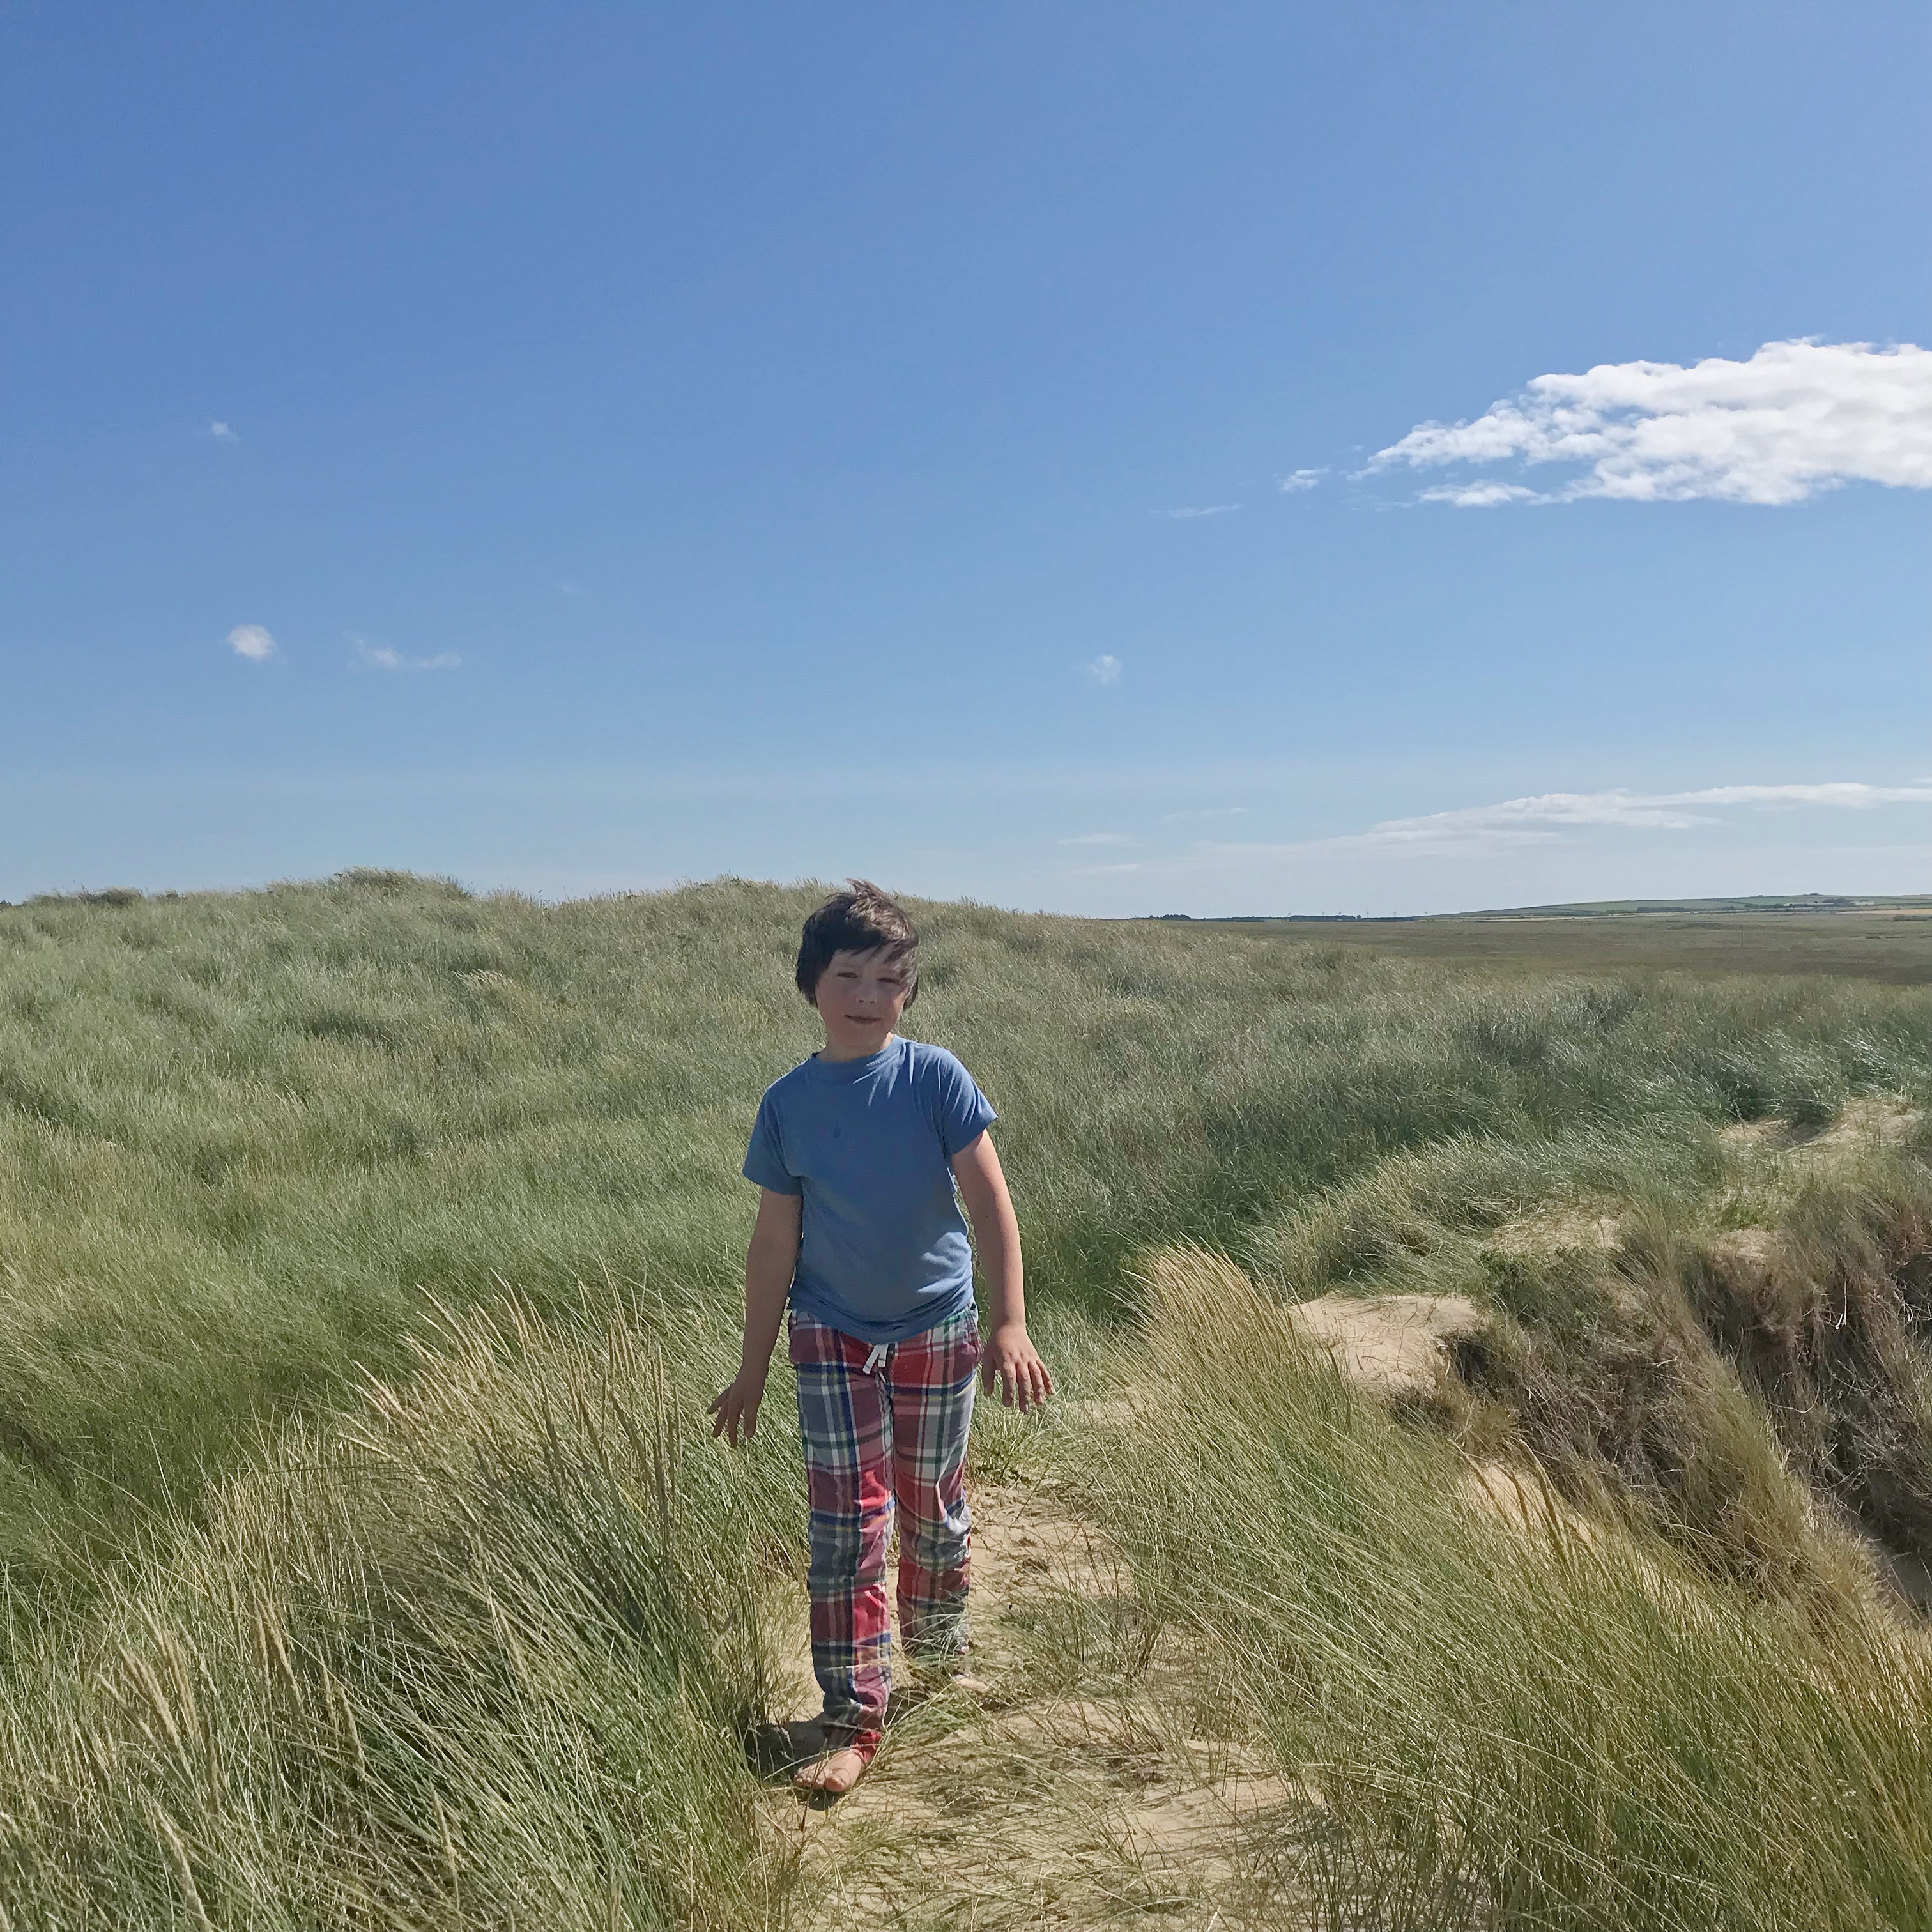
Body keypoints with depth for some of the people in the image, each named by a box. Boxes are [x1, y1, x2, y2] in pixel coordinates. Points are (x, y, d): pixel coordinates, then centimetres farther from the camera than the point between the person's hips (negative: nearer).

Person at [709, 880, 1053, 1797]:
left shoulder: (936, 1078, -11)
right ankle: (852, 1724, 8)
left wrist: (1009, 1325, -20)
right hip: (832, 1337, 1)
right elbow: (775, 1241, 1)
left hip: (937, 1330, 0)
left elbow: (990, 1202, -11)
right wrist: (752, 1370, 5)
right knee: (844, 1524, -3)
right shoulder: (788, 1103, -6)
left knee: (932, 1512, 15)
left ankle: (938, 1653, 41)